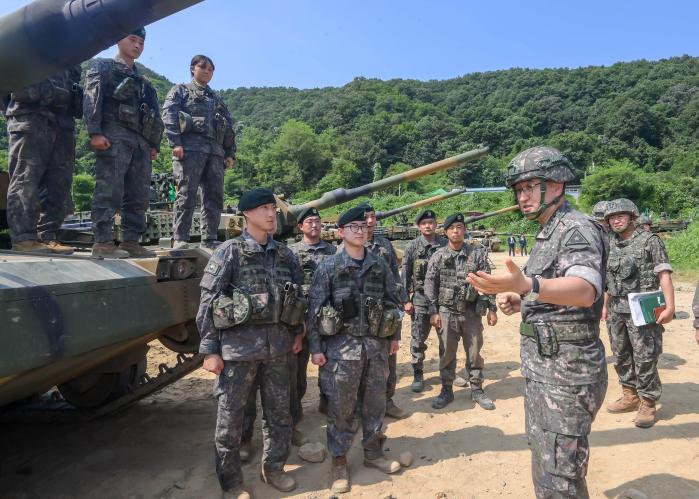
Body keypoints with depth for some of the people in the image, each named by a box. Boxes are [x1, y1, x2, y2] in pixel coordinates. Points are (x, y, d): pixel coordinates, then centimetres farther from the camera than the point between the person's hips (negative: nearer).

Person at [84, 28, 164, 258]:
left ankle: (131, 241, 4)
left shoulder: (143, 80, 31)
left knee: (138, 195, 1)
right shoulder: (102, 67, 12)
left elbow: (153, 115, 27)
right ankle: (103, 242, -13)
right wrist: (95, 132, -16)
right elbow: (92, 99, -2)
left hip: (141, 141, 7)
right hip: (114, 135, -6)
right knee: (109, 190, -13)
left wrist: (154, 144, 15)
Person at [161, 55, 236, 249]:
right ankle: (180, 240, -10)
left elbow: (229, 126, 25)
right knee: (186, 193, -12)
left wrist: (230, 153, 11)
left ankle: (210, 240, 1)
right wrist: (175, 143, -14)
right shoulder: (181, 90, 15)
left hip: (215, 151, 5)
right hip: (190, 147, -5)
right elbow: (168, 115, 0)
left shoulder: (217, 99, 30)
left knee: (214, 196, -2)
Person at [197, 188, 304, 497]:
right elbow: (208, 303, -8)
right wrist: (210, 350, -9)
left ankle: (274, 468, 37)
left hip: (277, 346, 4)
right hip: (238, 344, -4)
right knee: (230, 417, 9)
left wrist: (297, 331, 14)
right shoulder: (229, 252, -7)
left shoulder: (285, 255, 7)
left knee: (279, 413, 15)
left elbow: (299, 296, 16)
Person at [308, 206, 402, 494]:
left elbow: (393, 300, 13)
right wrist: (316, 348, -7)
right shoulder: (328, 267, -5)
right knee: (341, 407, 7)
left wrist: (395, 336, 11)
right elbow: (314, 310, -5)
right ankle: (339, 460, 25)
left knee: (375, 402, 15)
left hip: (376, 345, 4)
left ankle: (373, 452, 34)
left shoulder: (380, 265, 6)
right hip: (342, 346, -3)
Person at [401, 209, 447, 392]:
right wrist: (406, 300, -6)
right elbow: (405, 275, -2)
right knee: (418, 339, 3)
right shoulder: (412, 247, -2)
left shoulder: (445, 244, 1)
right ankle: (418, 375, 16)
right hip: (420, 298, -1)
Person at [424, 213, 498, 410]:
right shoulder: (438, 256, -1)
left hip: (472, 312, 1)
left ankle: (477, 390, 27)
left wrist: (492, 308, 0)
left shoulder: (477, 253, 1)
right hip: (447, 312, 0)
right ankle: (447, 391, 24)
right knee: (447, 354, 9)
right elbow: (430, 285, 0)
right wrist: (433, 312, -5)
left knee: (474, 353, 10)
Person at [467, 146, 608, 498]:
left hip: (567, 375, -10)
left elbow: (584, 291, -34)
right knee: (545, 463, 22)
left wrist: (526, 285, -52)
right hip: (540, 370, 10)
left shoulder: (578, 228, -15)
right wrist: (519, 302, 5)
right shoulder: (546, 233, 14)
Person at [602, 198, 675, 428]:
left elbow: (664, 274, -11)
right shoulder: (610, 245, 11)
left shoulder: (649, 240, -6)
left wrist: (669, 306, -19)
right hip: (616, 311, 6)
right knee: (621, 356, 14)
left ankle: (647, 404, 12)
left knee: (644, 359, -2)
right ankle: (630, 396, 29)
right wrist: (605, 306, 18)